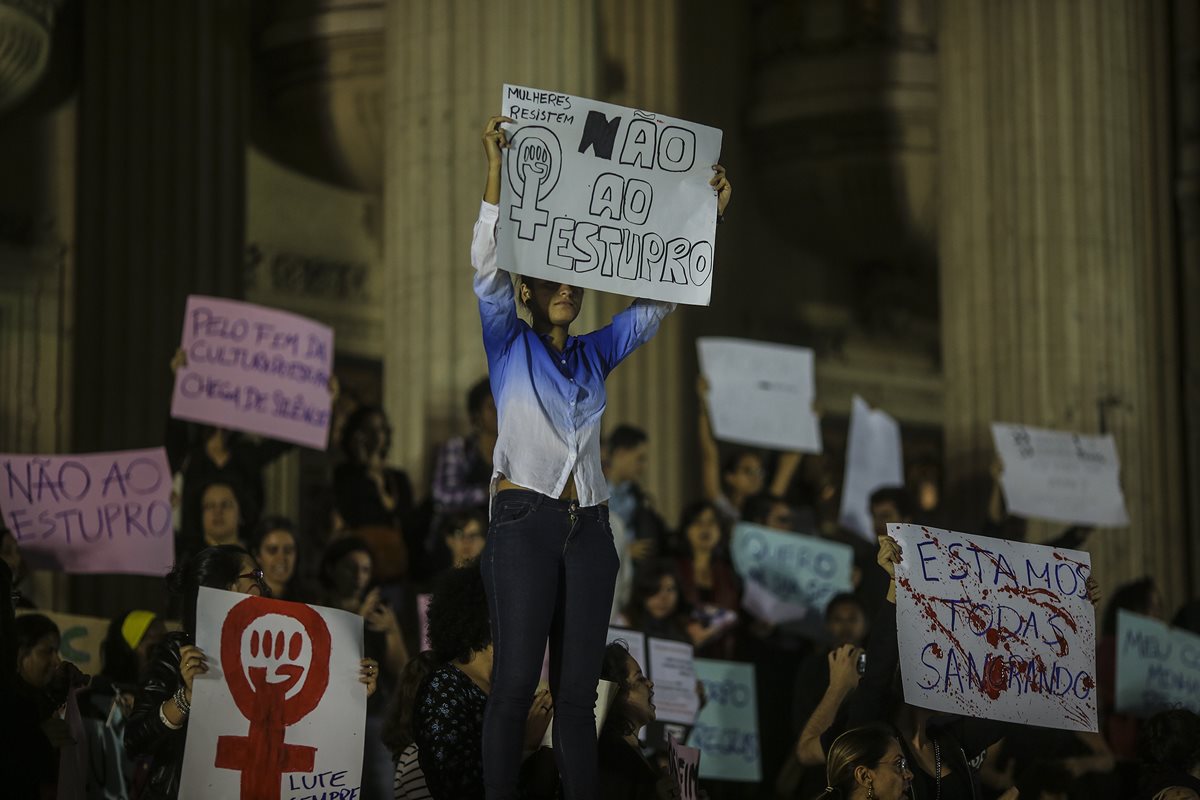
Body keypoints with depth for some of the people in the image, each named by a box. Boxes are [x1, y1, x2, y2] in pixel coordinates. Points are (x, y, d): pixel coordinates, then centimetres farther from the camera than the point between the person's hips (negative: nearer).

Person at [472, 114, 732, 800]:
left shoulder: (597, 353, 19)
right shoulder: (509, 345, 7)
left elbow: (661, 299, 18)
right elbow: (488, 267, -6)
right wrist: (498, 170, -16)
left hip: (589, 529, 4)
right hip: (526, 521, -4)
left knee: (579, 690, 2)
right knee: (516, 682, -11)